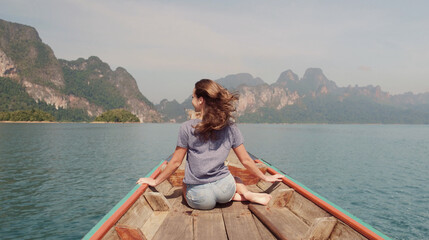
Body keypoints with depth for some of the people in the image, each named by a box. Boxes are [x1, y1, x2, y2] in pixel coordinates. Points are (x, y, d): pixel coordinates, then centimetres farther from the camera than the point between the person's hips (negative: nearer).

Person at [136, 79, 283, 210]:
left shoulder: (187, 128, -9)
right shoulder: (230, 127, -1)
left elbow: (176, 162, -2)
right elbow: (246, 160, 5)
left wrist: (155, 181, 13)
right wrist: (265, 177, 21)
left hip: (198, 198, -5)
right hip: (224, 189, 5)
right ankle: (246, 193, 1)